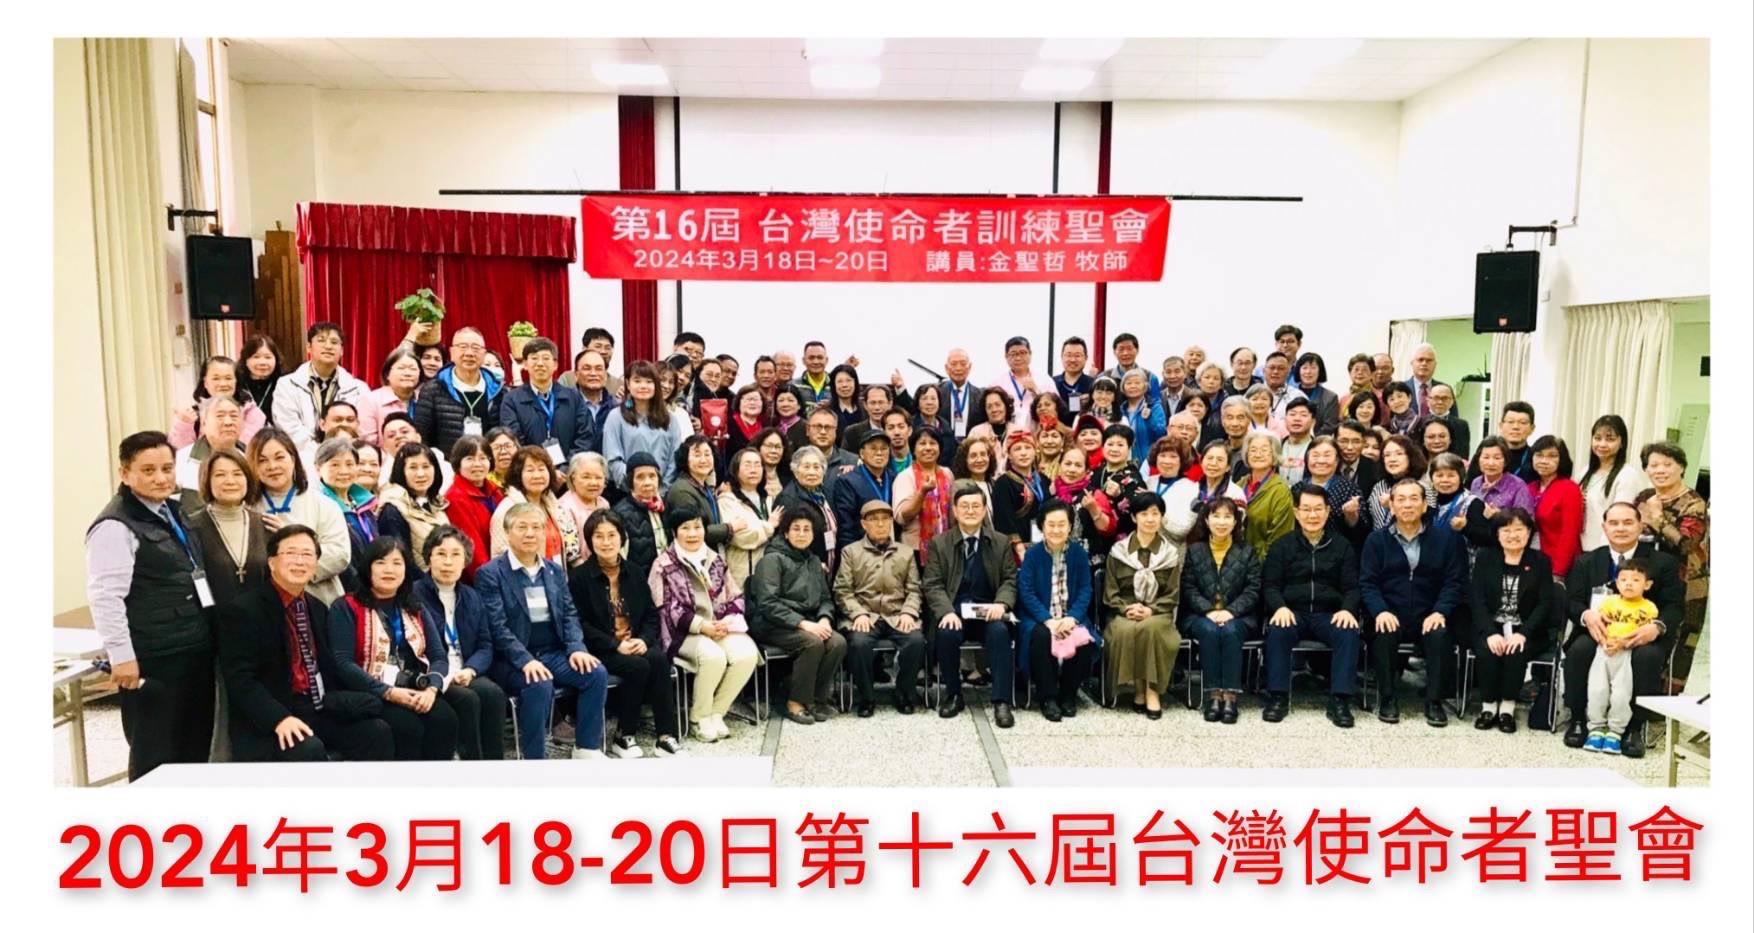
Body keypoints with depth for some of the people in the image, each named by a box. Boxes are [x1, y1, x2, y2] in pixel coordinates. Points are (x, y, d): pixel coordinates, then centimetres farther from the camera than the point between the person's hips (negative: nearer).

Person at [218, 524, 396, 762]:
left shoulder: (318, 608, 14)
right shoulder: (242, 610, -8)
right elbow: (240, 679, -14)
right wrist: (279, 718, -27)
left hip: (317, 708, 6)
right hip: (267, 720, -6)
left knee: (377, 731, -16)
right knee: (308, 748, -33)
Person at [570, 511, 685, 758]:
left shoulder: (635, 572, 13)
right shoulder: (579, 576, -2)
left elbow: (651, 614, 11)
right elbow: (580, 624, -8)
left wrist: (644, 640, -10)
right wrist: (616, 645, -18)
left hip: (637, 644, 4)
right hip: (600, 649, -4)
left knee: (659, 659, -27)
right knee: (638, 666, -29)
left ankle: (667, 735, -25)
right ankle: (625, 737, -14)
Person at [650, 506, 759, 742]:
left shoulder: (715, 559, 16)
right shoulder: (664, 564, 0)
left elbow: (735, 597, 15)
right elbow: (667, 609, -7)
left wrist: (728, 620, -7)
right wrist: (703, 625, -16)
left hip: (721, 627, 5)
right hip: (684, 632, -5)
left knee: (746, 654, -24)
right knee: (713, 656, -33)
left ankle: (716, 712, -6)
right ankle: (700, 717, -10)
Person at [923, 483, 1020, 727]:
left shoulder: (1001, 542, 10)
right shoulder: (939, 543, 6)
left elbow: (1010, 580, 7)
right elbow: (932, 584, 0)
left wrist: (1001, 604, -15)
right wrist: (947, 611, -19)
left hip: (988, 612, 0)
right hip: (953, 611, 0)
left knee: (1000, 632, -32)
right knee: (946, 633, -32)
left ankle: (1001, 701, -27)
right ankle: (953, 695, -10)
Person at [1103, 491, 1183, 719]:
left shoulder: (1171, 552, 8)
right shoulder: (1118, 551, 7)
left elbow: (1172, 596, 4)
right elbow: (1110, 593, 5)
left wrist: (1150, 610, -14)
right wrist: (1126, 608, -14)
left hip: (1158, 613, 0)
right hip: (1124, 613, 0)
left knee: (1151, 628, -36)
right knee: (1126, 631, -34)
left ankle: (1152, 690, -26)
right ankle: (1138, 690, -20)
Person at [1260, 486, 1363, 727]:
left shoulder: (1341, 546, 14)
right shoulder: (1282, 546, 11)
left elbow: (1351, 587, 9)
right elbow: (1270, 585, 5)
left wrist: (1347, 609, -14)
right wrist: (1280, 607, -17)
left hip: (1329, 614, 1)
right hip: (1292, 612, -1)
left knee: (1349, 633, -31)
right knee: (1277, 631, -33)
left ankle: (1340, 699, -28)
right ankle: (1278, 696, -26)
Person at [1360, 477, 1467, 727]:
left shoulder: (1446, 537, 6)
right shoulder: (1376, 539, 7)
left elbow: (1456, 581, 1)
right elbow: (1367, 582, 1)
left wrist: (1440, 612, -16)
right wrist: (1380, 611, -18)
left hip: (1429, 617, 0)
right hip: (1391, 616, 0)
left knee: (1439, 635, -31)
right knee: (1383, 634, -32)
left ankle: (1434, 702, -15)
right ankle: (1388, 699, -14)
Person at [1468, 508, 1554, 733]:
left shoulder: (1541, 561, 5)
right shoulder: (1485, 558, 7)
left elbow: (1545, 604, -4)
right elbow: (1477, 599, -2)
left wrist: (1523, 634, -19)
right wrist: (1490, 632, -19)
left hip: (1526, 631, -1)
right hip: (1491, 628, 1)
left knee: (1516, 652, -31)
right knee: (1487, 652, -29)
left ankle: (1508, 708, -17)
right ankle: (1488, 706, -14)